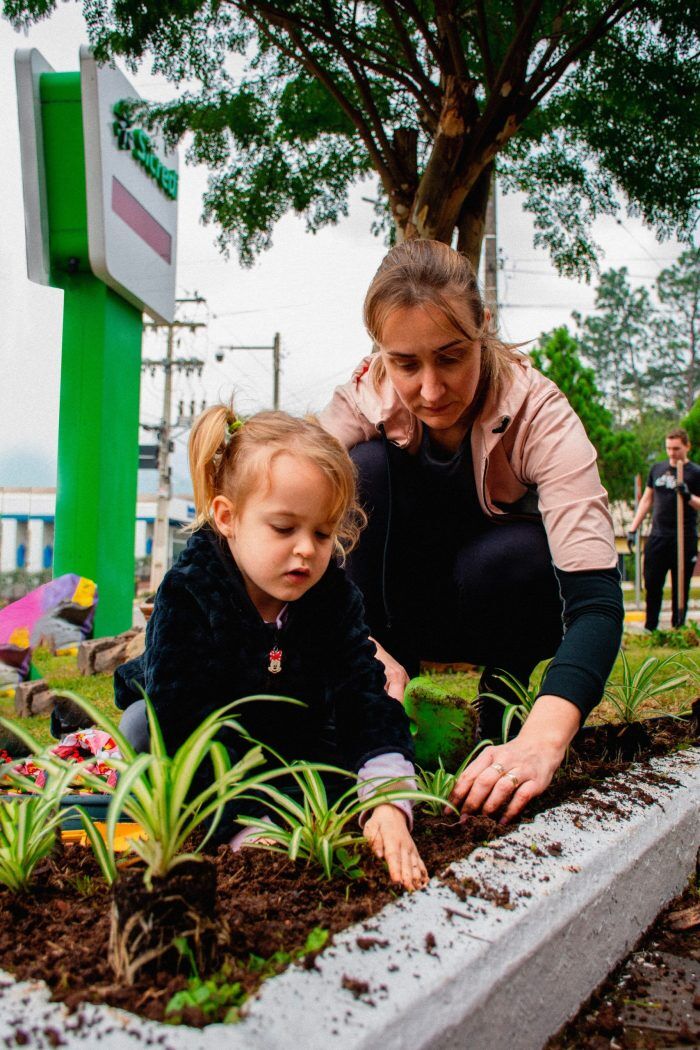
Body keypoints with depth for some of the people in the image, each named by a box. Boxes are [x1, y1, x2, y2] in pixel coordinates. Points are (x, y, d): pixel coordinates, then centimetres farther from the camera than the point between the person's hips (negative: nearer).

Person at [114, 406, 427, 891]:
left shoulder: (336, 597, -20)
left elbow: (365, 699, -27)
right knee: (146, 723, -31)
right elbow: (185, 719, -38)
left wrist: (389, 804, -43)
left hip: (285, 739, 4)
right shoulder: (187, 593, -31)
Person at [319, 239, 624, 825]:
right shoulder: (364, 398, -21)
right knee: (363, 469, -26)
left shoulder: (539, 414, -29)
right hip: (403, 616, 2)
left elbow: (598, 596, -38)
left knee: (508, 556, -36)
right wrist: (368, 652, -40)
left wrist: (542, 741, -54)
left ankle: (506, 700, -5)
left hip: (507, 606, -2)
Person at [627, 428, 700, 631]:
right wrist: (633, 528, 13)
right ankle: (649, 629, 14)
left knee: (680, 587, 3)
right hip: (657, 536, 4)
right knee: (652, 584, 5)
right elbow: (647, 500, 18)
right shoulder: (657, 469, 12)